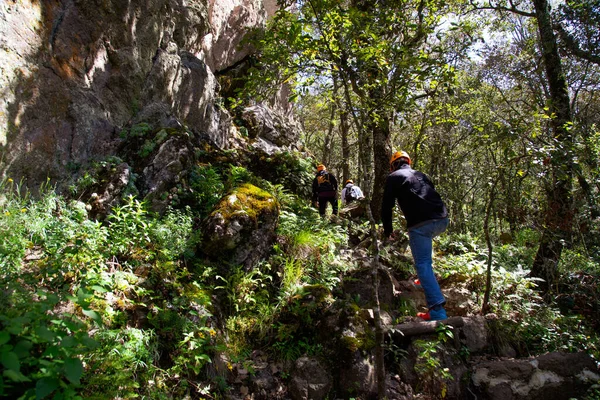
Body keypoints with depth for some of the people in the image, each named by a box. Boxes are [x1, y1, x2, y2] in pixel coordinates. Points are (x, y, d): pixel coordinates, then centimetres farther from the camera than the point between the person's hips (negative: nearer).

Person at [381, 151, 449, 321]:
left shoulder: (394, 177, 11)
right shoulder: (421, 175, 28)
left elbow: (387, 205, 6)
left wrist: (388, 229, 19)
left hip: (420, 224, -7)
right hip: (442, 219, 7)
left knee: (423, 264, -3)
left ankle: (437, 310, -10)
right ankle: (426, 280, 36)